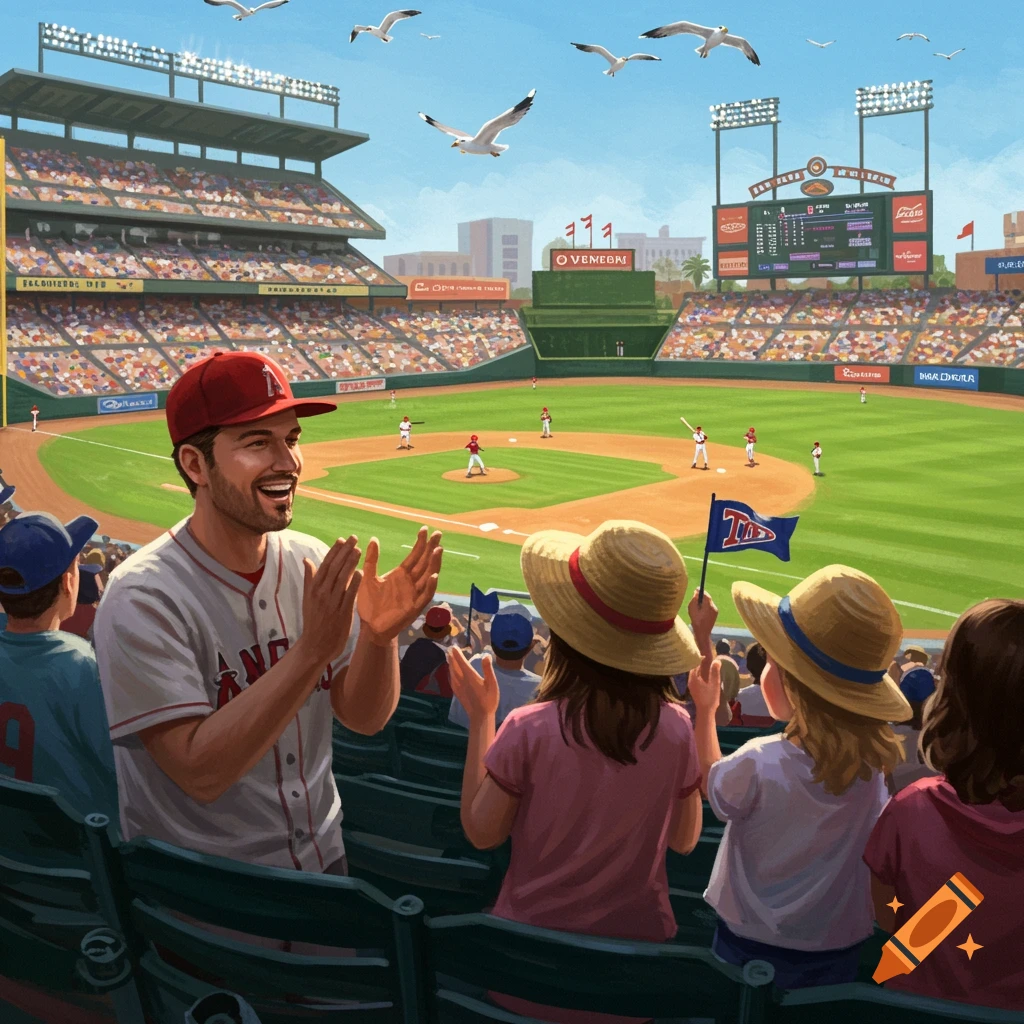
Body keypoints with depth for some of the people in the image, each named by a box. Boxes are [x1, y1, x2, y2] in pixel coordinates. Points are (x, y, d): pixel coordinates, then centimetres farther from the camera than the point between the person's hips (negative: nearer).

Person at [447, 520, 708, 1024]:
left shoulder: (528, 731, -24)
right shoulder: (676, 728, -16)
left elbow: (481, 832, -9)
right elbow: (684, 839, 0)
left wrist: (480, 718, -3)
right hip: (638, 944, 2)